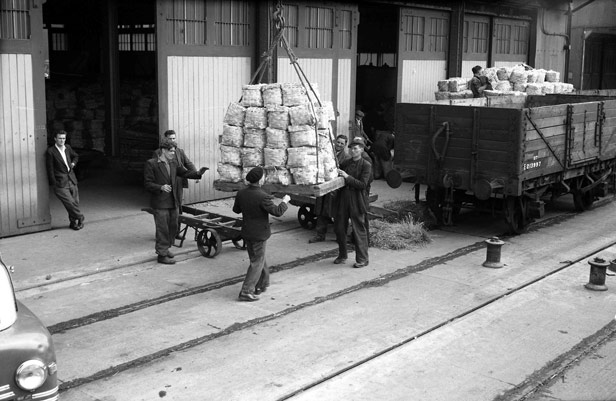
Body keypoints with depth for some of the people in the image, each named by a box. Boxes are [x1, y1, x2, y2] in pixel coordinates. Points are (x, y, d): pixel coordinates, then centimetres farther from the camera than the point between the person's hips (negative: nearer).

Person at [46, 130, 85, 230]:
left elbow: (76, 156, 31)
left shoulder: (67, 148, 9)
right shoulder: (51, 151, -8)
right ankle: (80, 218, 9)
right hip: (60, 184, -6)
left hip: (72, 181, 6)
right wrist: (54, 184, -8)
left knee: (75, 203, 6)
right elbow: (50, 169, -7)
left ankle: (73, 222, 20)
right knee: (70, 203, -13)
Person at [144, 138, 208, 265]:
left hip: (173, 202, 7)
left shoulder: (173, 163, 10)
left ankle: (165, 248, 34)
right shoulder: (151, 164, -10)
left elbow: (184, 172, 10)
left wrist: (197, 173, -8)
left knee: (173, 227, 16)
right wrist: (161, 187, -26)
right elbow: (147, 183, -11)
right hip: (160, 203, -7)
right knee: (162, 229, -1)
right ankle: (162, 255, 10)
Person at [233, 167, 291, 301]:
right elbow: (277, 212, -21)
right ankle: (246, 291, 1)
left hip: (246, 232, 7)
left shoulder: (241, 193, -4)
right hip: (259, 234, -7)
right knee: (257, 262, 3)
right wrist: (285, 201, -5)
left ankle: (262, 283, 35)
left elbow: (236, 209, 10)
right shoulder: (262, 197, -26)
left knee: (258, 258, 22)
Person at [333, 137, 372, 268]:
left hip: (357, 202, -6)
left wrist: (347, 177, -18)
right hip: (343, 199, 6)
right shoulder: (345, 163, 12)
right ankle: (342, 255, 28)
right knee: (339, 228, 11)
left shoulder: (366, 165, -5)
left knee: (359, 230, -1)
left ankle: (362, 259, 9)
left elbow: (363, 185, -14)